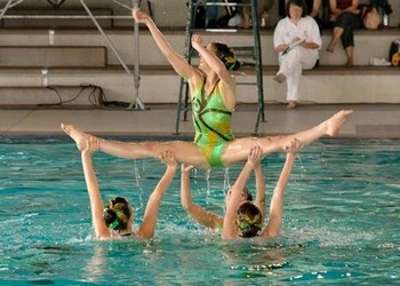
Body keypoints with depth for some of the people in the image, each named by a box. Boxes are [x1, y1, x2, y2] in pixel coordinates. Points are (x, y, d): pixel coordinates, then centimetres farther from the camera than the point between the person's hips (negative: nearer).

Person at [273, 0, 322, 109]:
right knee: (295, 64, -38)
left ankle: (283, 74, -63)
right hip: (287, 56, 1)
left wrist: (304, 44, -18)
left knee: (297, 50, -38)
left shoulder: (310, 22, 7)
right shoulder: (282, 24, 9)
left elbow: (317, 44, 2)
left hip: (308, 57, -1)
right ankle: (292, 99, -51)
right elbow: (277, 47, 5)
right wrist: (289, 45, -16)